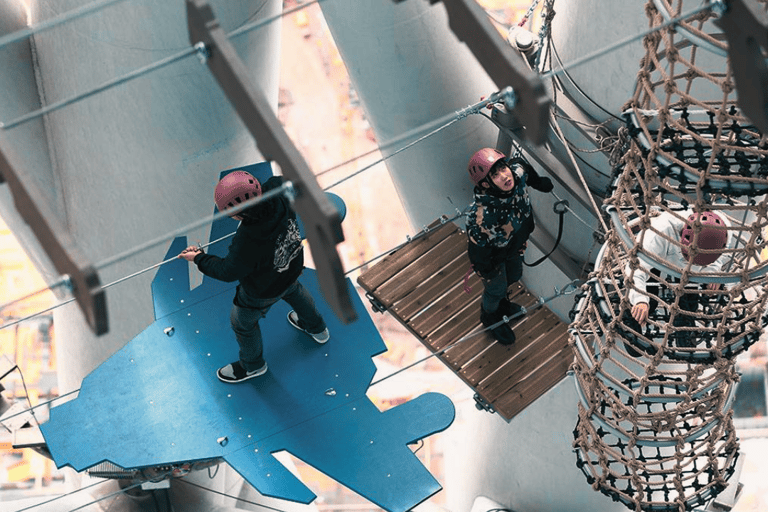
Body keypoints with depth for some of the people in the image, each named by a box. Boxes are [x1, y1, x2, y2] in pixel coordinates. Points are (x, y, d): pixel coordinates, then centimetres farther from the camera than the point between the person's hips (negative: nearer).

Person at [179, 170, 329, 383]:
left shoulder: (247, 244, -47)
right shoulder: (277, 192, -34)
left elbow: (229, 272, -27)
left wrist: (199, 258, -11)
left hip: (263, 291, -6)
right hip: (291, 267, 6)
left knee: (242, 322, 26)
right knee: (294, 291, 40)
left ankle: (252, 365, 55)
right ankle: (316, 327, 68)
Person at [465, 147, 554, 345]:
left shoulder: (518, 171, -34)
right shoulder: (482, 216, -49)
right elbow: (478, 248, -30)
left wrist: (540, 182, 16)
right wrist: (486, 272, -12)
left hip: (514, 247, 6)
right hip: (493, 257, -6)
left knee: (514, 276, 34)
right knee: (496, 288, 24)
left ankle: (500, 301, 69)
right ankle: (490, 316, 60)